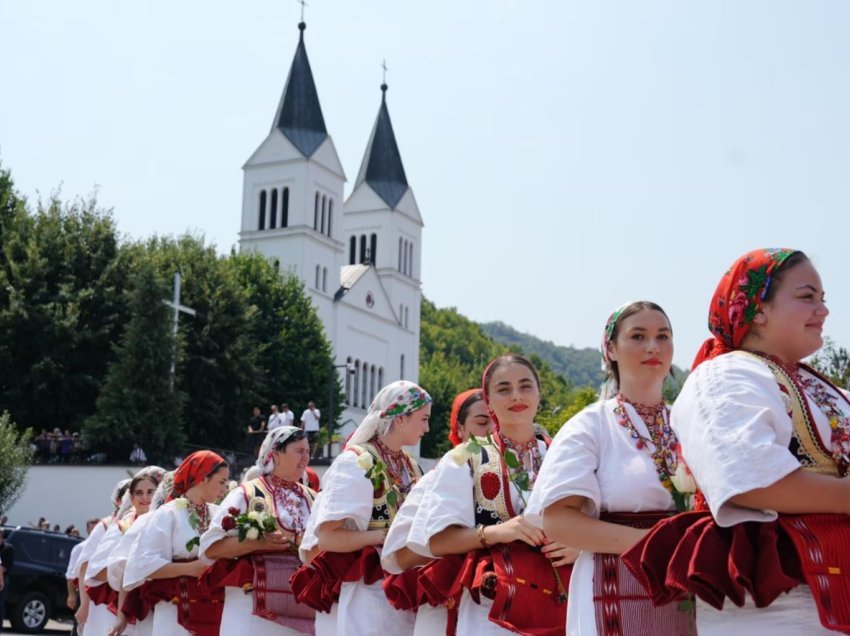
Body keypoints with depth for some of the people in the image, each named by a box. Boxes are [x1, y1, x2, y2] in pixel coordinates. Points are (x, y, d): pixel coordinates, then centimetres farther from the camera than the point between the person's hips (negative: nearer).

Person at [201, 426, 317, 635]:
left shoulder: (312, 498, 15)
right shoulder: (246, 494, 1)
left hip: (302, 608, 5)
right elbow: (210, 547, -6)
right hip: (255, 609, -5)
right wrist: (258, 542, -18)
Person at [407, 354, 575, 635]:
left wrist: (576, 547, -10)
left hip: (558, 607, 3)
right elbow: (435, 539, -6)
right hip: (493, 610, -3)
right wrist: (494, 531, -20)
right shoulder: (466, 459, 1)